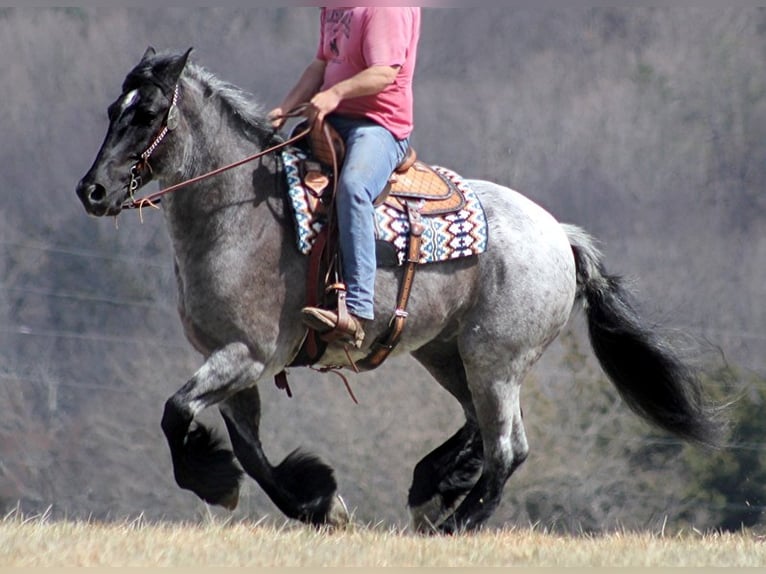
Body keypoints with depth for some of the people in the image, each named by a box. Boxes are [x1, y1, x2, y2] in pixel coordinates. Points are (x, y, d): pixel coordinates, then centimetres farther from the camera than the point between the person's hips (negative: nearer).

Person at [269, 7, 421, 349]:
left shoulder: (388, 7, -13)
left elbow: (386, 72, -22)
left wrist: (336, 93, -33)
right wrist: (286, 108, 4)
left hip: (379, 125, -10)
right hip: (331, 121, 10)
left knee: (352, 187, -36)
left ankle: (357, 311, -45)